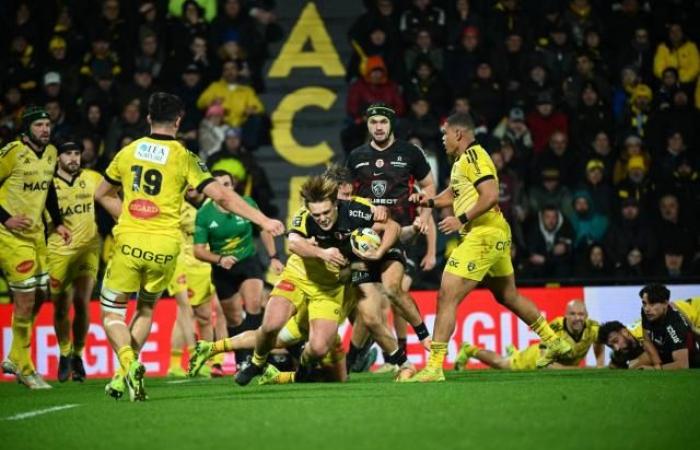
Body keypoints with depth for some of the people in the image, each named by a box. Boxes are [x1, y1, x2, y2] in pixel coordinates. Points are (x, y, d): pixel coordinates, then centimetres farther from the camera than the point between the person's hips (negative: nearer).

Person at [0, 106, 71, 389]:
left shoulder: (51, 153, 7)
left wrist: (57, 223, 16)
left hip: (35, 233, 8)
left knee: (40, 294, 10)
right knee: (25, 299, -8)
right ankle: (24, 368, 3)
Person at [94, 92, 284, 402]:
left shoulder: (128, 152, 7)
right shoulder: (184, 158, -2)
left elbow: (100, 194, 21)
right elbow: (221, 196, -7)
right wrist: (263, 220, -2)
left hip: (129, 243, 0)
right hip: (164, 248, 0)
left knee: (112, 312, 9)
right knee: (146, 309, 22)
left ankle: (128, 363, -18)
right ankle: (125, 376, 15)